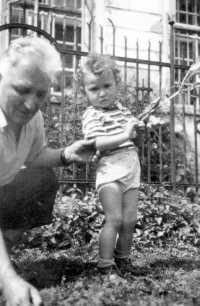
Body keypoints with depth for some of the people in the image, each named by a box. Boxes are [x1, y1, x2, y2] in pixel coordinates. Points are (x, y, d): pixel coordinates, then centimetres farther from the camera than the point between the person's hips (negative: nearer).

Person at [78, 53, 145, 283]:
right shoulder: (92, 115, -7)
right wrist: (125, 136, -25)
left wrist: (137, 126, 15)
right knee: (114, 219, -13)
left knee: (130, 221, 8)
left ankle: (123, 261, 26)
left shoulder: (120, 108, 17)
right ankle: (106, 268, 0)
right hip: (110, 170, -7)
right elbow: (95, 143, -22)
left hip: (131, 169, 7)